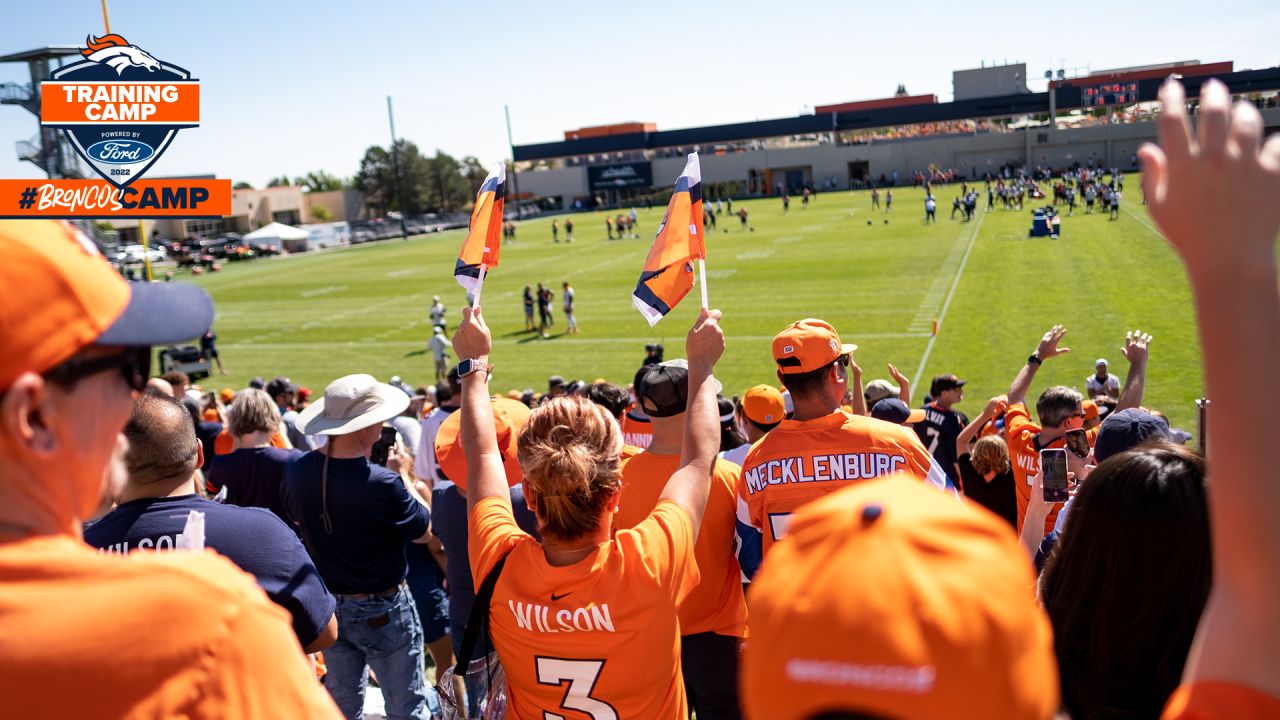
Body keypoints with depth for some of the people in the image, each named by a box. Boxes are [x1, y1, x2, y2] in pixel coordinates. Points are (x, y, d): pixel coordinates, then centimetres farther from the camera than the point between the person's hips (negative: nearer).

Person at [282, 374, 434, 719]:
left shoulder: (296, 471, -11)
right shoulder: (381, 484, -31)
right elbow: (424, 532, -15)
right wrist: (404, 477, -5)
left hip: (329, 606, 6)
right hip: (382, 611, -6)